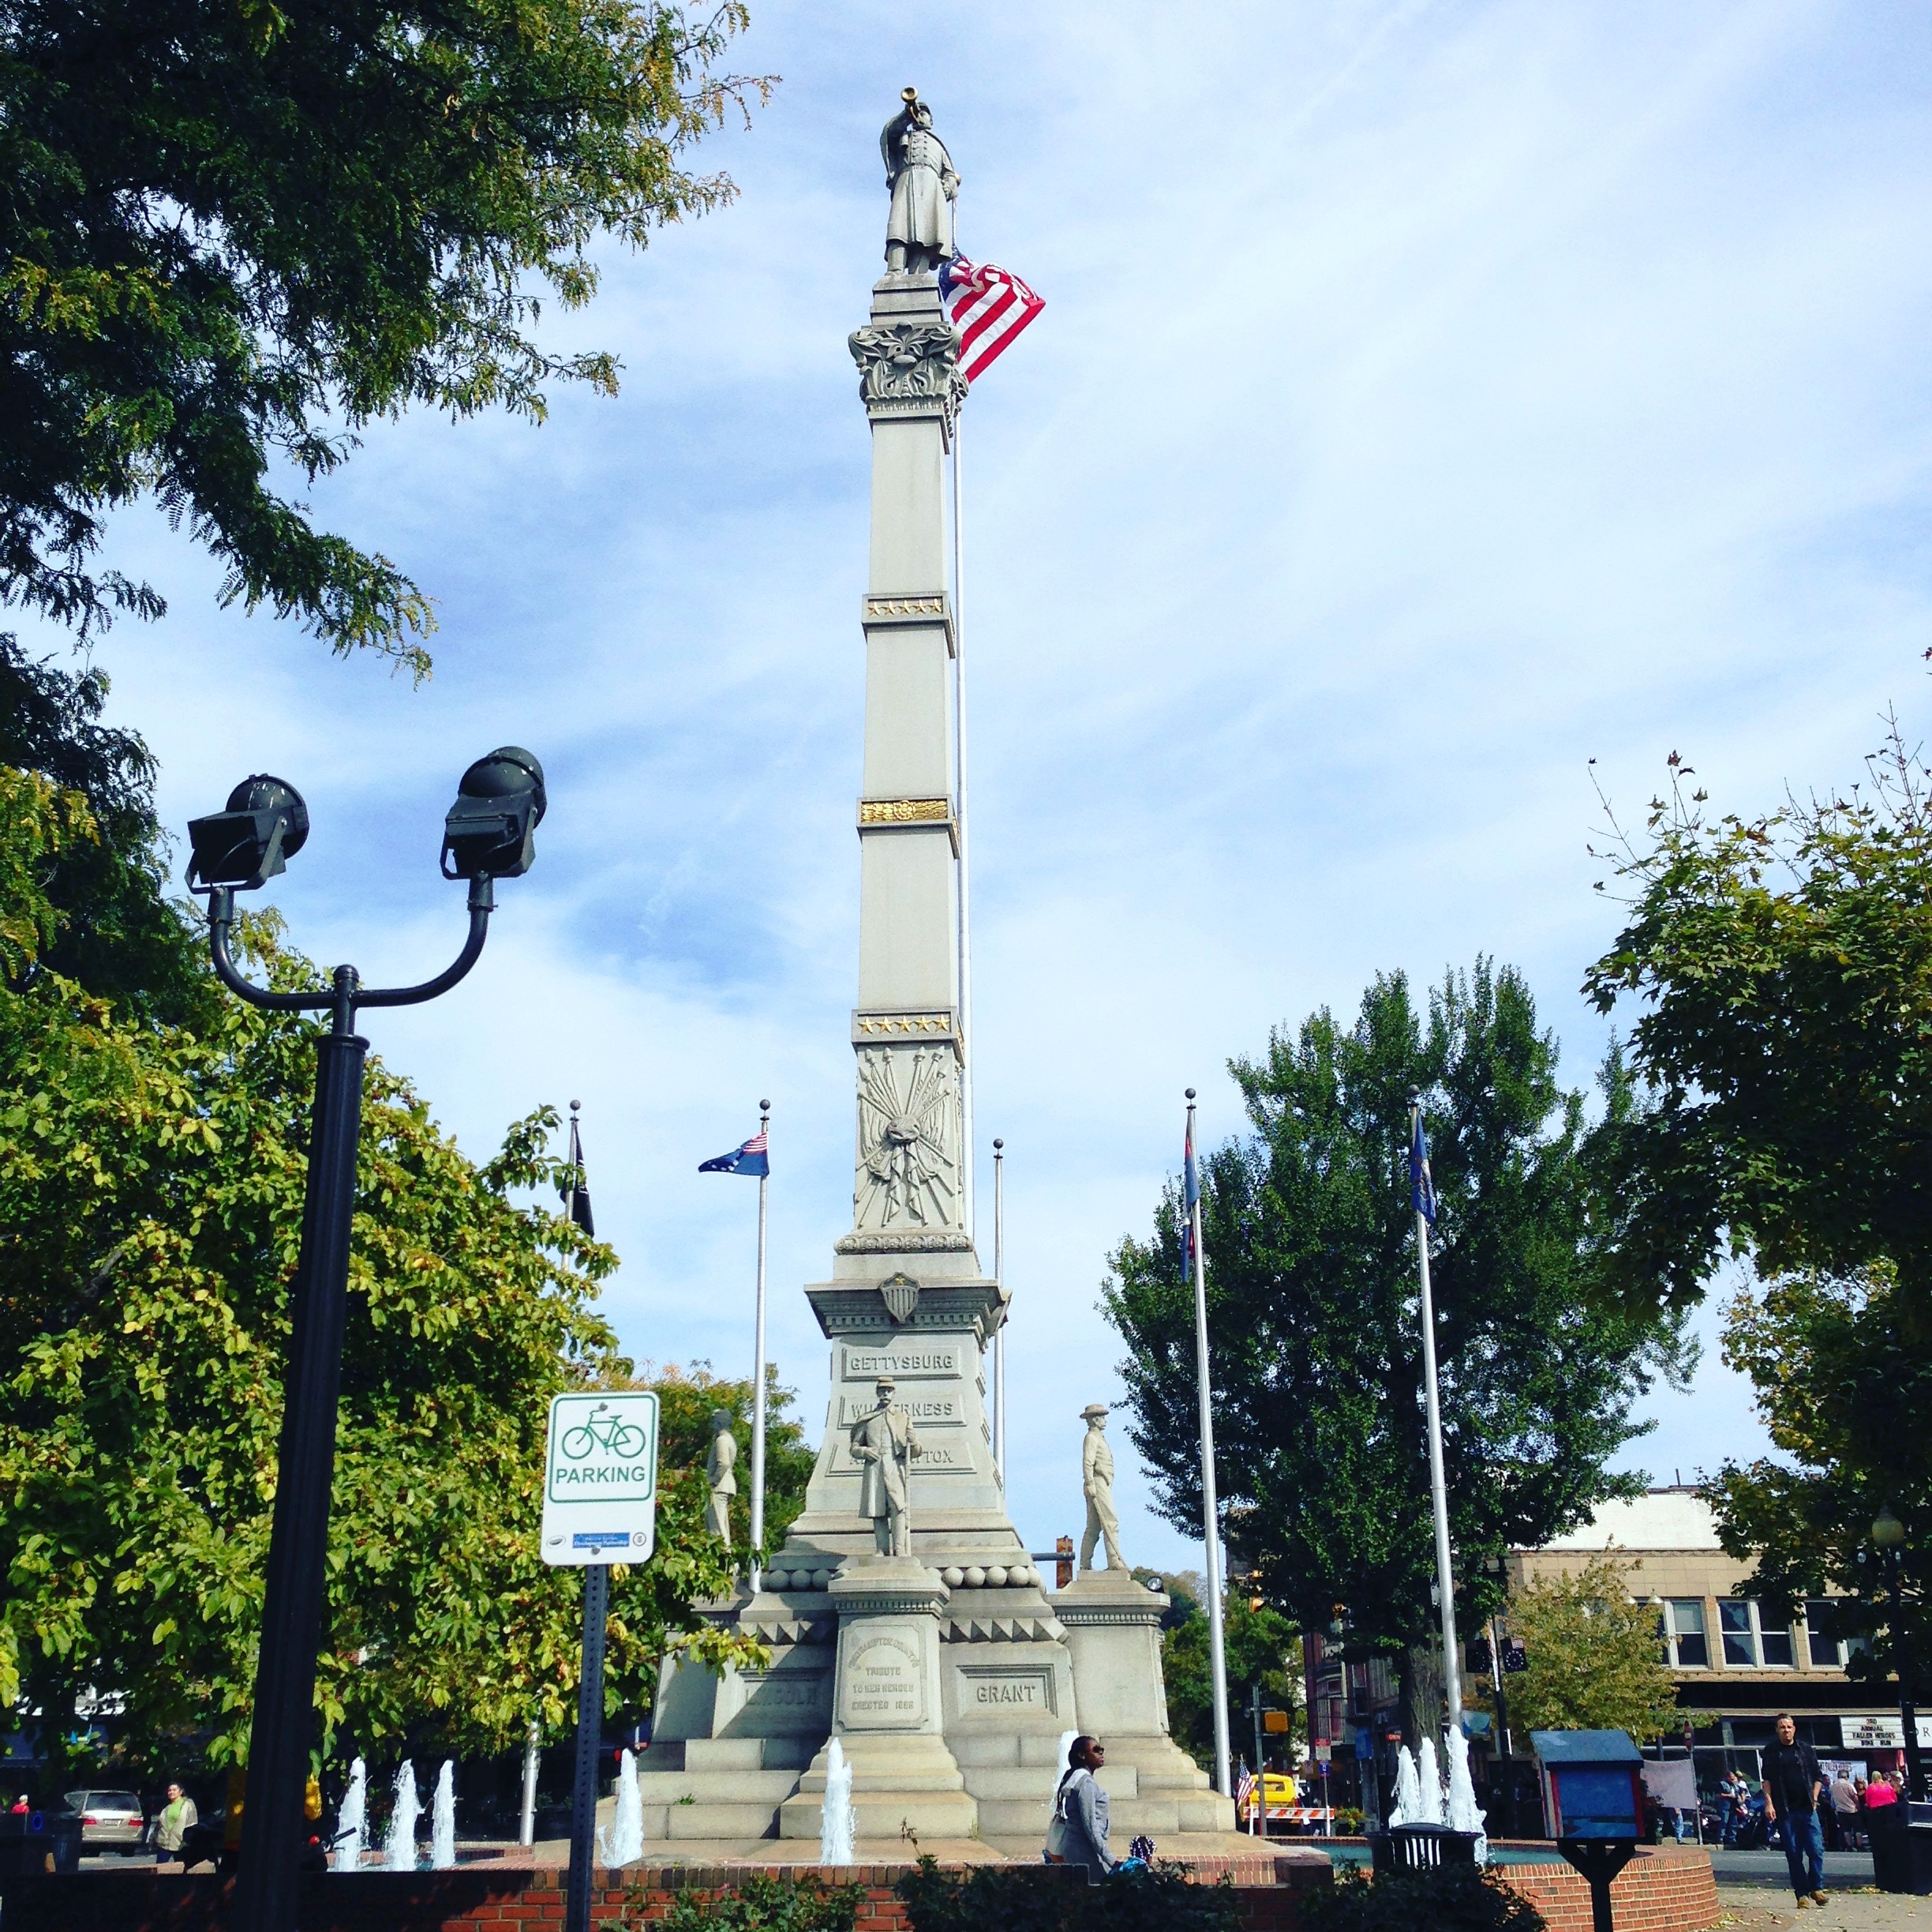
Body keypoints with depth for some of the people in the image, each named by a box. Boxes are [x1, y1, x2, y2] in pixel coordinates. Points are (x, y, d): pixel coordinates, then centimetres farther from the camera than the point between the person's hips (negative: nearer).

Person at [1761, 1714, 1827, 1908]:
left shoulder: (1806, 1750, 10)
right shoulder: (1771, 1753, 8)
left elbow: (1818, 1777, 13)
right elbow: (1767, 1780, 5)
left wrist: (1814, 1799, 1)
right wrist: (1769, 1802, -5)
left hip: (1807, 1808, 1)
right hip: (1786, 1810, -1)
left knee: (1816, 1849, -7)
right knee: (1793, 1854, 1)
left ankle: (1816, 1888, 10)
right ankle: (1802, 1894, 7)